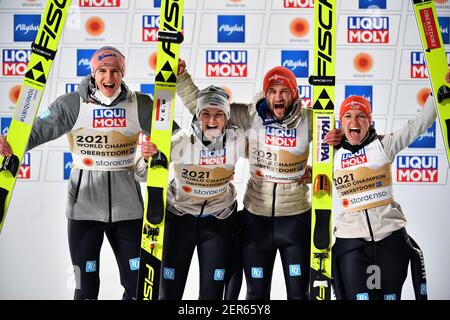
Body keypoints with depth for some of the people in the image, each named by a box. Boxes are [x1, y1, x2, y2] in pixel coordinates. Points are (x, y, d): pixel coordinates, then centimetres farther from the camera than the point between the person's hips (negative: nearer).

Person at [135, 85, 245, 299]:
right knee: (170, 291, 4)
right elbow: (143, 176, -17)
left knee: (212, 292, 6)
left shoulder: (236, 140, -15)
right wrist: (147, 158, -37)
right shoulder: (182, 141, -21)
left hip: (219, 220, 1)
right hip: (179, 216, -1)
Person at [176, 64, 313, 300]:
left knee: (298, 293, 11)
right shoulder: (250, 116, -7)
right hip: (256, 216, 1)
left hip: (296, 216, 0)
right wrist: (180, 75, -14)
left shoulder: (308, 120, -8)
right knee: (256, 293, 15)